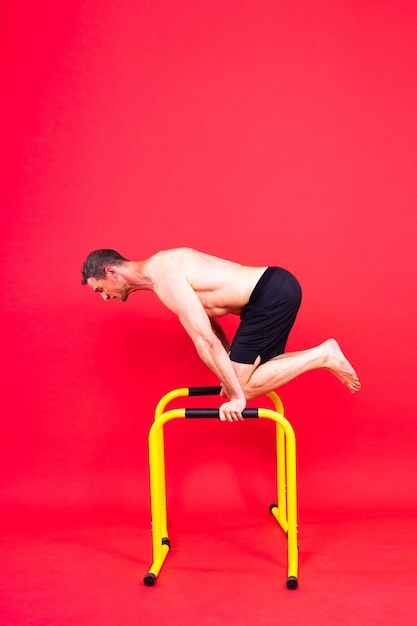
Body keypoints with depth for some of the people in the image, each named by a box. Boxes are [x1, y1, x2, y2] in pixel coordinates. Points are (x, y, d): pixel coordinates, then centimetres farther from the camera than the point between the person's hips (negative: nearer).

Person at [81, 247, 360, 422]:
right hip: (275, 287, 10)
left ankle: (322, 356, -3)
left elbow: (205, 340, -21)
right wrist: (232, 369, 24)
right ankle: (322, 354, 17)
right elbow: (207, 318, 23)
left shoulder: (164, 278, -17)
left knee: (244, 387, -5)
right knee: (252, 376, 17)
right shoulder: (164, 267, 15)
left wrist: (236, 396, -17)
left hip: (272, 294, -10)